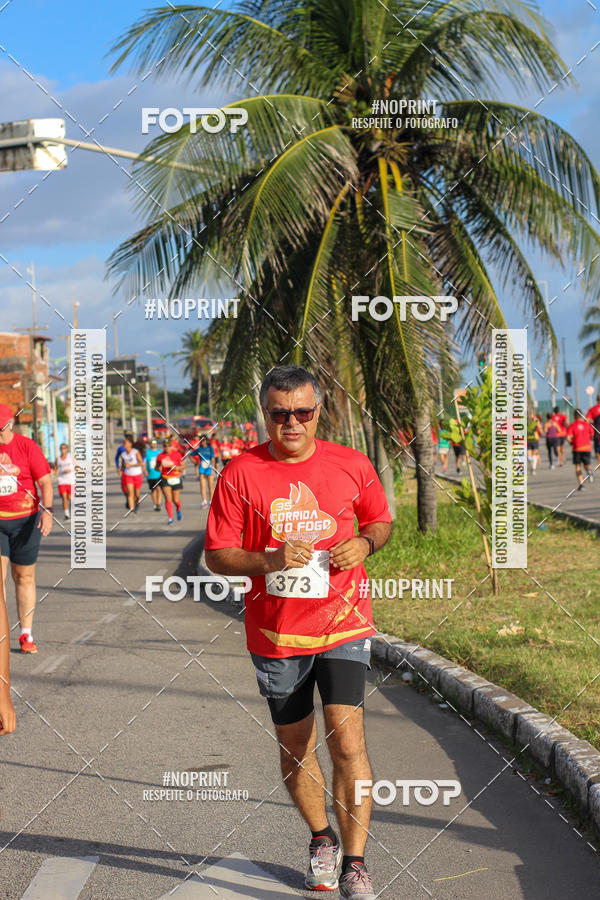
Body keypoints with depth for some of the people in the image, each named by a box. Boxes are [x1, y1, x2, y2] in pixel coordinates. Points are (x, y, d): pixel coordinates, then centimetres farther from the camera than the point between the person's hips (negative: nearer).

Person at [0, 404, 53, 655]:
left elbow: (45, 481, -5)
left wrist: (47, 511, -18)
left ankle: (26, 635, 15)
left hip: (24, 520, -1)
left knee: (24, 577, 7)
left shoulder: (27, 447, -5)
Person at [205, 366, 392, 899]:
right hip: (275, 634, 1)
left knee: (347, 741, -12)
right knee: (296, 747, 13)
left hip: (342, 626, -1)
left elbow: (381, 520, 15)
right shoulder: (241, 474, -5)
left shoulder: (351, 465, -1)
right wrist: (269, 560, -21)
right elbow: (217, 555, -3)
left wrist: (364, 543, -8)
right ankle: (321, 839, 37)